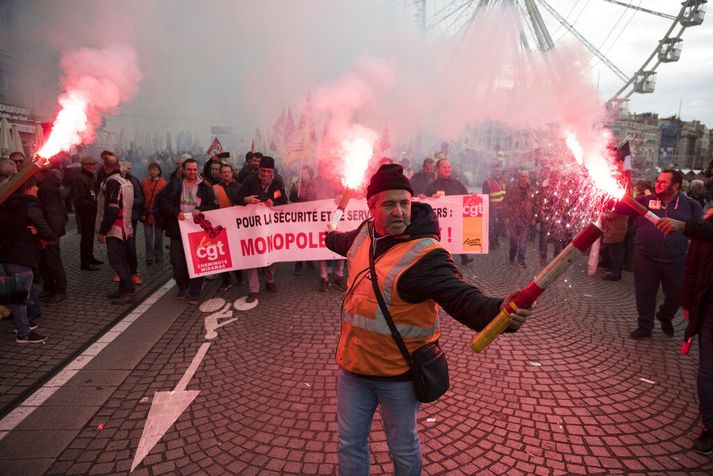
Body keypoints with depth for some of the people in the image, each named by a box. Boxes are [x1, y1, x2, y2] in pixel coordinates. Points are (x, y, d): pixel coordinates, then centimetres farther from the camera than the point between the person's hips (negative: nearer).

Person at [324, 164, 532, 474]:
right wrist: (331, 237, 46)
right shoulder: (366, 232, -1)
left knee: (403, 448, 18)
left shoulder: (426, 254, -22)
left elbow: (461, 297, -34)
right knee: (350, 443, 20)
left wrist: (497, 310, -55)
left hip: (399, 372, -5)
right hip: (353, 364, 6)